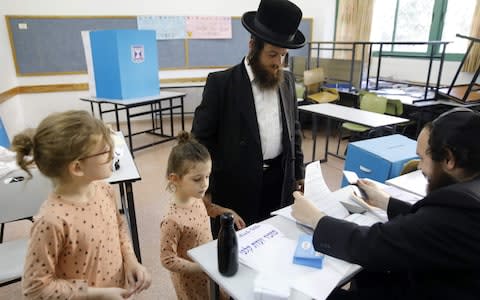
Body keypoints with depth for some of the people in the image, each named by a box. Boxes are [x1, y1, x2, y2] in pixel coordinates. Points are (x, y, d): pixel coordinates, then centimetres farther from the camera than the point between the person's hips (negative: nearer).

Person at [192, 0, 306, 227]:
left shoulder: (287, 81, 5)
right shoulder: (221, 83, -12)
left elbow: (294, 130, 13)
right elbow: (201, 138, -8)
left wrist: (298, 173, 12)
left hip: (280, 179, 5)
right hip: (237, 185, -4)